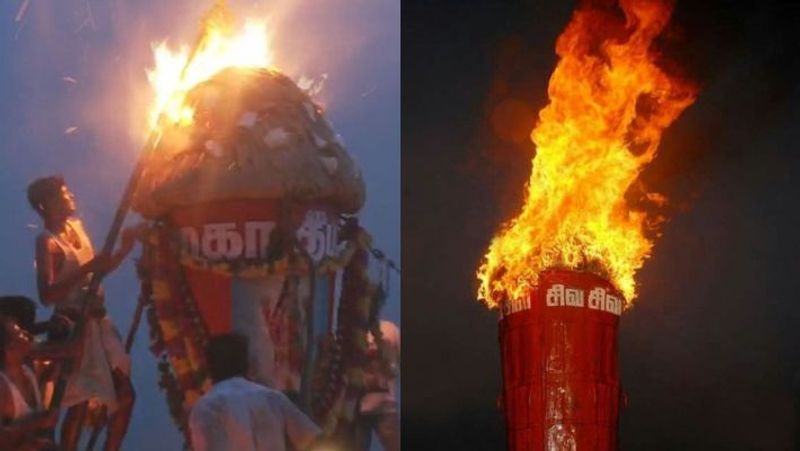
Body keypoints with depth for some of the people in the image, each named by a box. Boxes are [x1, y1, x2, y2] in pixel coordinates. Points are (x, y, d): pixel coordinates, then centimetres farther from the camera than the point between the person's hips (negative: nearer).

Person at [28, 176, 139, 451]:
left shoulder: (75, 226, 11)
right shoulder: (48, 242, -13)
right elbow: (47, 295, -24)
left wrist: (125, 249, 7)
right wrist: (87, 269, -27)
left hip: (99, 322, 8)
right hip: (75, 327, -8)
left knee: (124, 394, 8)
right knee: (80, 402, -6)